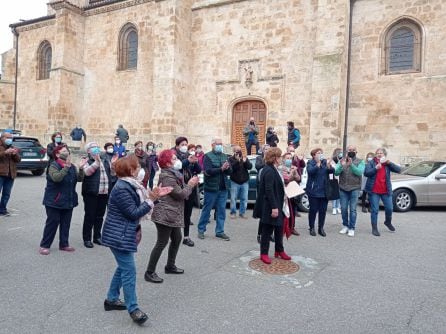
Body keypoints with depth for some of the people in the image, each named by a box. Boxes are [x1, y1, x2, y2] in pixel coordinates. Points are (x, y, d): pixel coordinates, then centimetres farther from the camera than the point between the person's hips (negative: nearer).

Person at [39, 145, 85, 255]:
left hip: (68, 200, 6)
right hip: (54, 201, -6)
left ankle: (64, 244, 22)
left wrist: (81, 168, -16)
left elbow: (79, 179, -1)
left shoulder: (72, 166, 7)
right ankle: (44, 245, 12)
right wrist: (66, 166, -34)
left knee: (66, 223, 11)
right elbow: (56, 177, -30)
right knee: (52, 223, -1)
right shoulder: (53, 165, -12)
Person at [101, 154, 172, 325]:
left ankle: (111, 299, 33)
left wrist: (155, 196, 1)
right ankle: (133, 309, 4)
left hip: (124, 234, 10)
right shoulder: (122, 189, -22)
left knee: (123, 267, 19)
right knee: (129, 271, -5)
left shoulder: (130, 185, 9)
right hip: (118, 236, -10)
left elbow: (140, 204, 11)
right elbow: (134, 213, -22)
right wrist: (152, 199, -20)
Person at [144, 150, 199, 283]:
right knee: (161, 244, -4)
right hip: (165, 215, -10)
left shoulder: (173, 174, 14)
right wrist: (190, 185, -6)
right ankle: (149, 272, 6)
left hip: (172, 215, 10)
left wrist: (190, 184, 3)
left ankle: (170, 266, 33)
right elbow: (180, 194, -20)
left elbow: (181, 191, 16)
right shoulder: (167, 177, -19)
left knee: (177, 239, 18)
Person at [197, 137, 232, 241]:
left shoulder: (224, 156, 12)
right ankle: (201, 230, 18)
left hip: (223, 188, 5)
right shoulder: (208, 156, -5)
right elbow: (208, 171, -17)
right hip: (211, 188, -5)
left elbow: (230, 171, 8)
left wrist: (227, 168, -14)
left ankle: (220, 231, 17)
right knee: (206, 210, 6)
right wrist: (221, 169, -23)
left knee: (222, 210, 8)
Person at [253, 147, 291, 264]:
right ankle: (264, 254, 15)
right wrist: (274, 207, -24)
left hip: (276, 206, 10)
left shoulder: (273, 170, 12)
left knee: (279, 228, 18)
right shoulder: (269, 171, -20)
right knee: (267, 230, 2)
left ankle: (279, 251, 33)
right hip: (270, 207, -10)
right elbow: (269, 191, -24)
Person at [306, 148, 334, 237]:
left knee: (323, 210, 7)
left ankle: (321, 228, 20)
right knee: (313, 210, 2)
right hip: (313, 191, -3)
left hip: (324, 191, 4)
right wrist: (318, 163, -33)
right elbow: (310, 171, -23)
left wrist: (328, 165, -27)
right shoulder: (310, 163, -4)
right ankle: (311, 228, 15)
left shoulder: (325, 162, 6)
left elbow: (332, 171, -7)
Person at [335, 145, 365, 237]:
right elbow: (336, 172, -6)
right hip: (343, 188, 2)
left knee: (352, 209, -1)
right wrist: (341, 165, -25)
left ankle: (351, 228, 8)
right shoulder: (342, 160, 6)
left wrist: (351, 165, -30)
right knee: (343, 208, 8)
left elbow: (360, 172, -17)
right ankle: (345, 226, 23)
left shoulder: (360, 161, 1)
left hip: (354, 188, -2)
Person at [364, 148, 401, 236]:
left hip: (386, 190, 3)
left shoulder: (387, 164, 6)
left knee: (389, 208, 7)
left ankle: (388, 222, 36)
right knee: (375, 210, 0)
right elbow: (366, 173, -11)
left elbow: (398, 170, -5)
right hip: (374, 191, -2)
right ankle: (374, 228, 10)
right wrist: (376, 168, -23)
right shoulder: (371, 163, 0)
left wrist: (389, 162, -16)